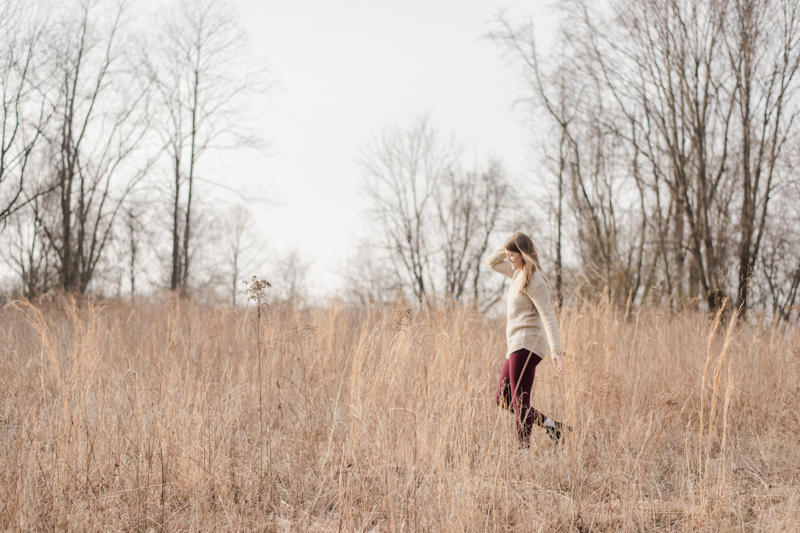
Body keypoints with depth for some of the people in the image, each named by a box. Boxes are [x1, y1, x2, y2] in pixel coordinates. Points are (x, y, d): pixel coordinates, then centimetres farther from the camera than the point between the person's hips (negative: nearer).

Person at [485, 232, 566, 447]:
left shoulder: (534, 280, -13)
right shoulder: (518, 272, 14)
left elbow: (548, 316, -19)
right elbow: (491, 262, 29)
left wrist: (556, 350, -27)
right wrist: (506, 250, 9)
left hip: (526, 344, -10)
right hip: (516, 346, 10)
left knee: (520, 402, -10)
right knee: (503, 399, 12)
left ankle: (524, 448, -8)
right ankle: (551, 426, 13)